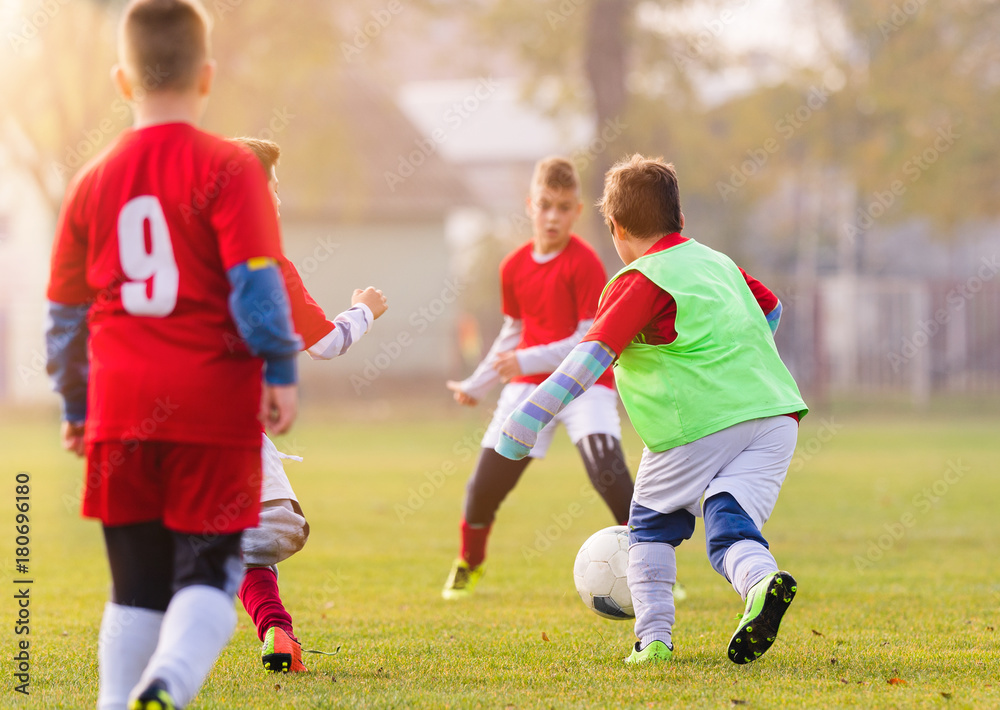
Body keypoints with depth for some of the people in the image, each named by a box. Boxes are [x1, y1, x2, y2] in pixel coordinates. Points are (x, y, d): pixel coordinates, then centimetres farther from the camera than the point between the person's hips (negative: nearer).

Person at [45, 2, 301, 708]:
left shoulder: (93, 181, 10)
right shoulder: (229, 168, -4)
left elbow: (66, 312, 16)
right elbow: (256, 280, -13)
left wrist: (76, 405, 26)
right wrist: (281, 371, -6)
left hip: (122, 410, 4)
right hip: (215, 406, -4)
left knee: (137, 582, 14)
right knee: (209, 571, 1)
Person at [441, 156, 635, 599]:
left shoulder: (585, 263, -14)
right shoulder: (514, 267, 3)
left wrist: (528, 361, -26)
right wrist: (477, 385, 18)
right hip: (528, 384, 5)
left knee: (607, 470, -24)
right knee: (487, 479, 1)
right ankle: (469, 564, 28)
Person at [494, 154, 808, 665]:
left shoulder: (640, 281, -1)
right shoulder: (717, 262, 21)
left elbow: (593, 354, -13)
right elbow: (771, 309, 38)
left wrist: (531, 415, -15)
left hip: (697, 425, -5)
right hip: (775, 410, 5)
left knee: (652, 525, 15)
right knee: (730, 527, -2)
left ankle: (653, 637, 7)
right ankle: (761, 579, -35)